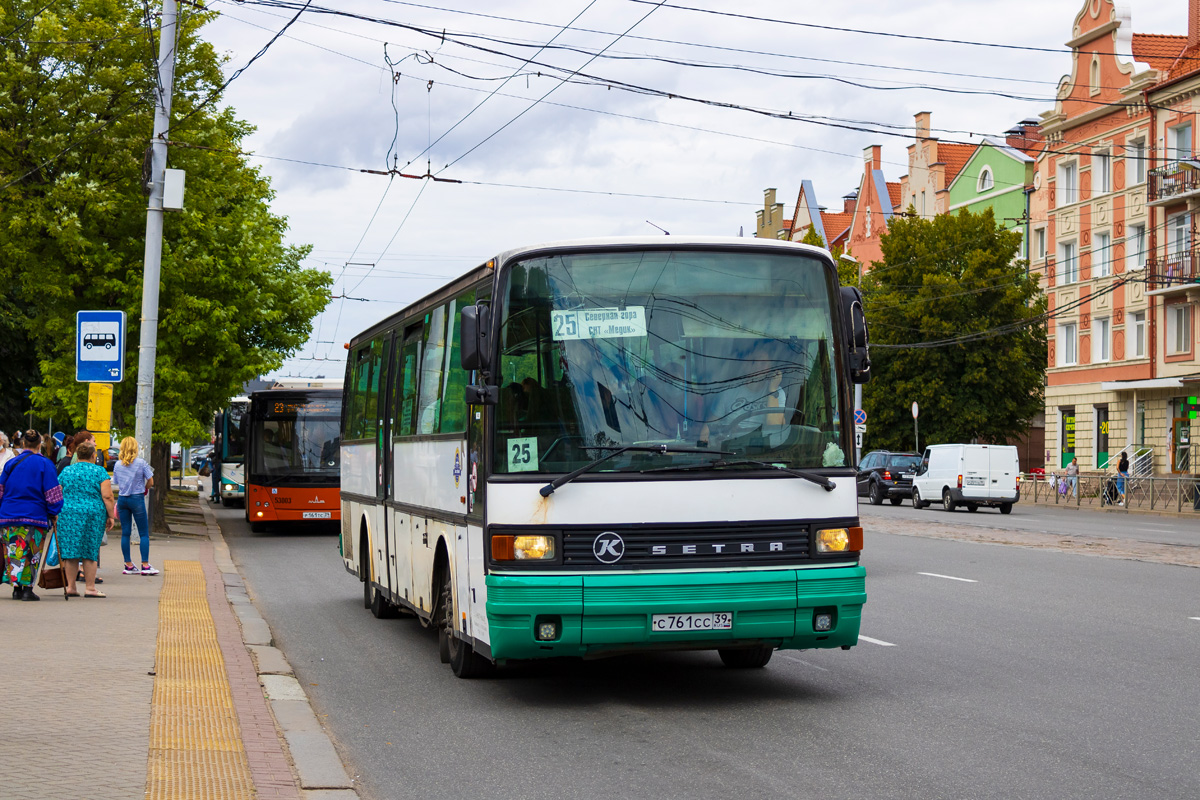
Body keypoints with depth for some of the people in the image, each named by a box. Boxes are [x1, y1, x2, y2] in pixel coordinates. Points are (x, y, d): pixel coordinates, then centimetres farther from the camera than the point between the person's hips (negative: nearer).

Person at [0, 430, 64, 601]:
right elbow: (52, 493, -5)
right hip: (35, 516, -2)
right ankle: (28, 588, -1)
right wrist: (53, 513, 3)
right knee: (32, 554, 4)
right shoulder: (44, 464, -3)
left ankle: (16, 587, 4)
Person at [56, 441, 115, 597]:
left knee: (70, 550, 5)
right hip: (94, 514, -2)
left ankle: (71, 587, 6)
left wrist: (56, 514, 17)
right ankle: (90, 587, 3)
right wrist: (111, 516, -2)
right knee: (90, 551, 3)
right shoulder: (100, 472, -1)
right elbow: (107, 497, -8)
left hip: (68, 514, 2)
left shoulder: (66, 471, 8)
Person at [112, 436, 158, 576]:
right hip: (137, 498, -4)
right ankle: (145, 565, -5)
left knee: (125, 533, 7)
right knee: (144, 533, 0)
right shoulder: (141, 462, -7)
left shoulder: (117, 464, 5)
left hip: (122, 499, 4)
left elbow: (117, 484, 8)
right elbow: (150, 482, -5)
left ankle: (128, 565, 9)